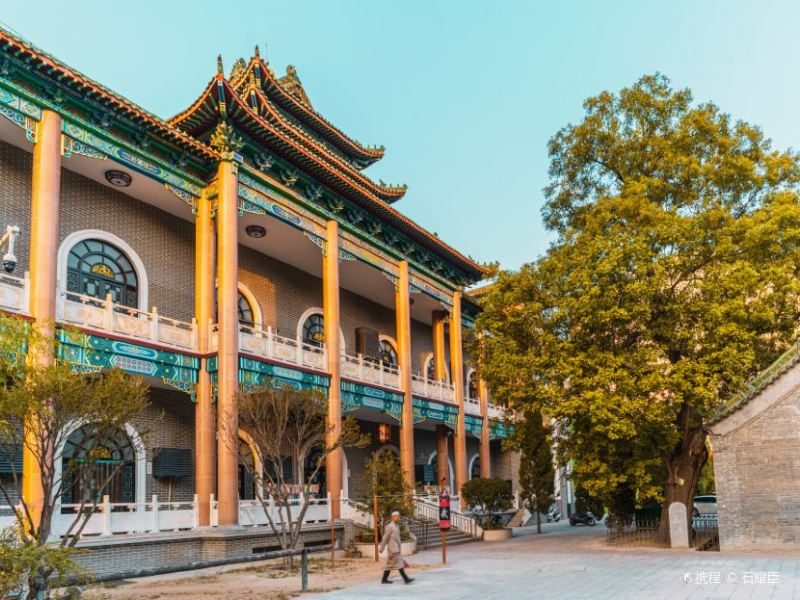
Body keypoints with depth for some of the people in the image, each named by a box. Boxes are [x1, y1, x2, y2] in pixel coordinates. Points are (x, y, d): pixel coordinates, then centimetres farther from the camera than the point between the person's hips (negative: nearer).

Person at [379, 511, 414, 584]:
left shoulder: (397, 526, 14)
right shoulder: (389, 527, -13)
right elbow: (385, 538, -12)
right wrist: (381, 549, -10)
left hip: (396, 549, 9)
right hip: (393, 549, -9)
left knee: (390, 565, 11)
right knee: (399, 564, -10)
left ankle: (384, 579, 16)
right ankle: (406, 579, -11)